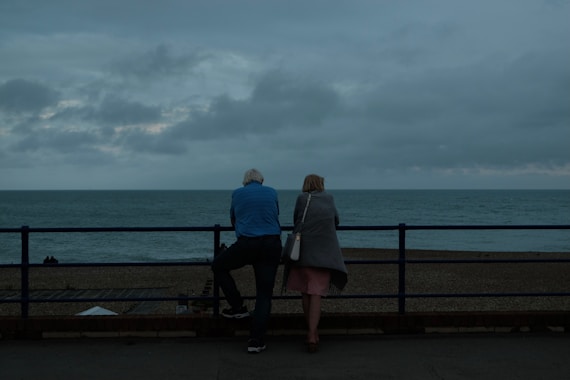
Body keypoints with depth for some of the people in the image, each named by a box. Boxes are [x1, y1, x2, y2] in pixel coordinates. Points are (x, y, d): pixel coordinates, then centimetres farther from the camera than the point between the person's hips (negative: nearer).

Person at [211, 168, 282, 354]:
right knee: (264, 293, 4)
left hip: (246, 244, -2)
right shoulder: (272, 193, 14)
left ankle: (238, 307, 20)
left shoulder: (237, 193, 11)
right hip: (272, 245, 2)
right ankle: (256, 341, -2)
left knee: (218, 266, 23)